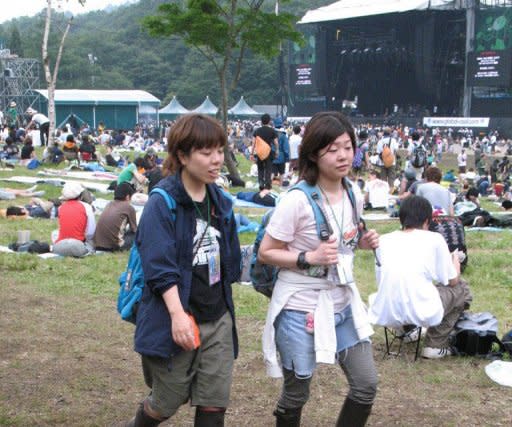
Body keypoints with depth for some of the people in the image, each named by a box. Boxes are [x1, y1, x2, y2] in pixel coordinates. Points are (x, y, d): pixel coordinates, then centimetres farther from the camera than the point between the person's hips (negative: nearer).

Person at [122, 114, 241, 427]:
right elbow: (160, 267, -21)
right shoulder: (162, 203, -13)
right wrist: (178, 313, -30)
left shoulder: (220, 201, 8)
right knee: (168, 401, 10)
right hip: (176, 322, -5)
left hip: (218, 320, 6)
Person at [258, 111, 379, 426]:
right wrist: (309, 258, -27)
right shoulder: (297, 200, -21)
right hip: (302, 309, -6)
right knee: (296, 395, 9)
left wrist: (363, 242, -4)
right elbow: (266, 252, -15)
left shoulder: (354, 194, 0)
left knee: (367, 385, 8)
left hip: (344, 303, 6)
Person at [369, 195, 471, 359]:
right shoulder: (434, 239, 1)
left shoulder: (384, 240, 10)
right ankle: (435, 344, 15)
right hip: (421, 314, -5)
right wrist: (455, 259, 33)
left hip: (385, 315, 5)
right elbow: (452, 281, 11)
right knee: (461, 288, 22)